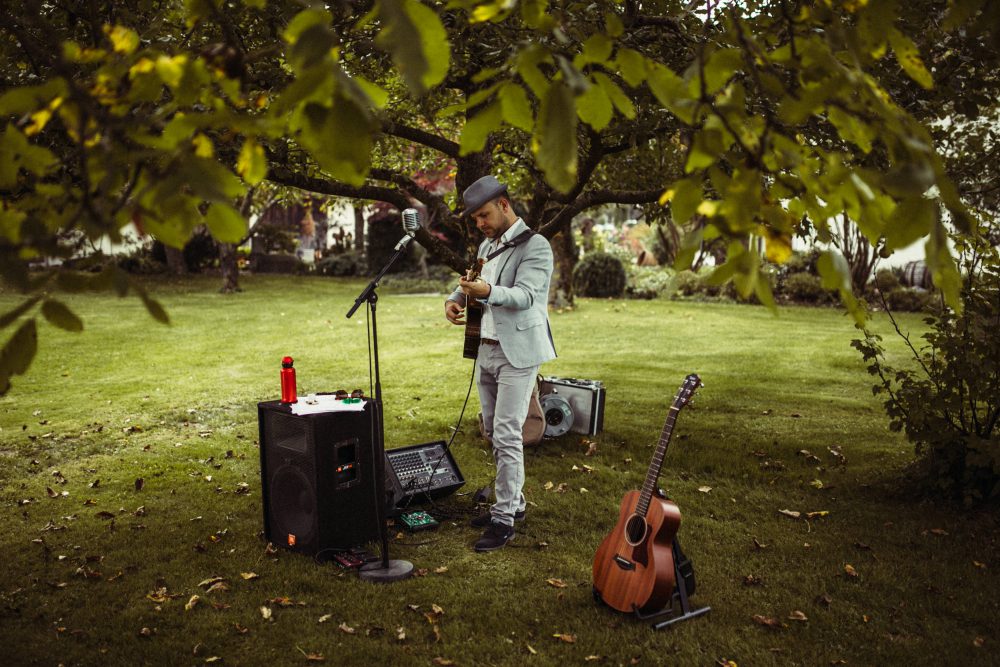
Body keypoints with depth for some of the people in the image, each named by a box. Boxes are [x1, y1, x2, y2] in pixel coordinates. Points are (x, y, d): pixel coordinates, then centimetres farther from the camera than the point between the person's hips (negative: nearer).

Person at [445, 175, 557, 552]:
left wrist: (488, 291, -40)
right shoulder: (487, 246, 15)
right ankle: (512, 501, 28)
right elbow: (470, 283, 23)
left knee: (506, 435, -9)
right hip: (487, 349, 8)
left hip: (517, 352, -8)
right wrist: (455, 300, 0)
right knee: (492, 433, 14)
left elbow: (525, 295, -22)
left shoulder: (535, 245, -10)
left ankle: (504, 521, -2)